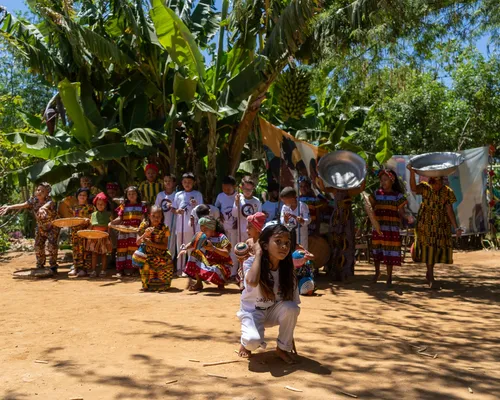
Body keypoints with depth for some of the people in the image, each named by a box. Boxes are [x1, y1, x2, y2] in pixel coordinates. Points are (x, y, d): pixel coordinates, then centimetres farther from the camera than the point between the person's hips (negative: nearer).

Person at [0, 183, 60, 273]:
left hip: (53, 226, -5)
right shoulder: (33, 200, -13)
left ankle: (53, 266, 0)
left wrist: (43, 207, -77)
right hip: (40, 227, 5)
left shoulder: (49, 201, -29)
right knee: (38, 246, 4)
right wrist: (9, 207, -36)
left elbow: (48, 204, -52)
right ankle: (40, 266, 21)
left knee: (52, 245, -16)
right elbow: (22, 205, -20)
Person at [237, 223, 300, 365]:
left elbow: (292, 303, -7)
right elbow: (252, 282, -46)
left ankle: (283, 348, -5)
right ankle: (246, 343, 6)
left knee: (291, 308, -30)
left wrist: (290, 337, -8)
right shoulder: (251, 262, -22)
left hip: (273, 311, 3)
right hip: (252, 311, -3)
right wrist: (258, 254, -33)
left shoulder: (287, 270, -13)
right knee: (253, 341, -33)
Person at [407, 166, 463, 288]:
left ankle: (428, 273, 29)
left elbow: (450, 211, -5)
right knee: (428, 247, -5)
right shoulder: (425, 187, -5)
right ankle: (431, 279, 1)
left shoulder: (447, 192, -3)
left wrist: (456, 227, -13)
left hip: (441, 224, 2)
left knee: (440, 247, 6)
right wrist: (412, 172, -40)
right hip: (426, 223, -2)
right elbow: (414, 188, -27)